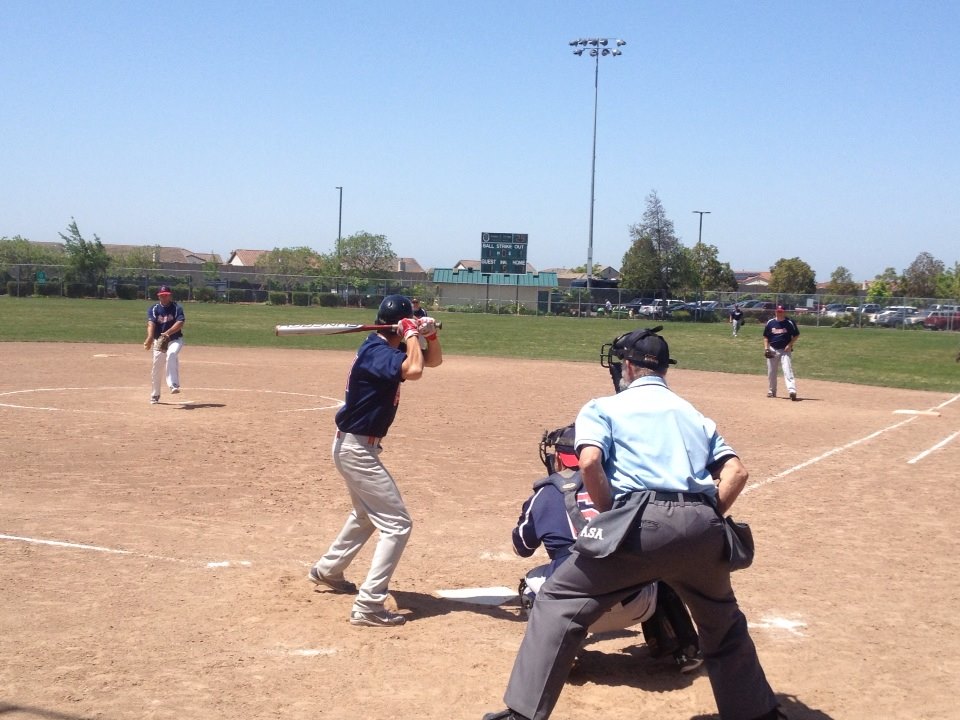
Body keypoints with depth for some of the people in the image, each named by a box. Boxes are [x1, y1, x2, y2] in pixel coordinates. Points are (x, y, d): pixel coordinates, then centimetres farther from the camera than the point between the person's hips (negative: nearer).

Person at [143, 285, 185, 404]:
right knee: (156, 368, 5)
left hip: (175, 340, -3)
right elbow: (151, 323, -19)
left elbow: (180, 323, -19)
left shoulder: (177, 307, -4)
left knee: (171, 355, -33)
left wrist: (168, 332, -35)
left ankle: (173, 385, -40)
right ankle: (155, 395, 23)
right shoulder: (154, 309, -1)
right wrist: (150, 338, -38)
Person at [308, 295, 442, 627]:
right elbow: (414, 371, -41)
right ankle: (368, 606, -11)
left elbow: (433, 360, 16)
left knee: (367, 514, 30)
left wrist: (430, 334, -4)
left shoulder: (385, 347, 7)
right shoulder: (376, 352, -22)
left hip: (356, 446, 10)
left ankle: (326, 570, 46)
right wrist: (412, 333, -25)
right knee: (397, 524, -10)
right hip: (357, 448, -10)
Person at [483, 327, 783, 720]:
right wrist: (705, 521, 16)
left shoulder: (604, 407, 14)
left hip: (642, 521, -5)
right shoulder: (694, 414, 28)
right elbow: (736, 472, 14)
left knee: (559, 601, 8)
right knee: (723, 622, 29)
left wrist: (611, 516, 6)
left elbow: (589, 462, -5)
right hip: (701, 527, 5)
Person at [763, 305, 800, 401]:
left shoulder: (790, 323, -4)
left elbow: (796, 335, 3)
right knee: (771, 372, 10)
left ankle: (792, 390, -26)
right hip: (773, 350, 3)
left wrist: (790, 344, -10)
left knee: (788, 370, -17)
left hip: (785, 350, -3)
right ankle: (771, 392, 25)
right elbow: (766, 336, 10)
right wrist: (766, 348, -2)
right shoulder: (770, 323, 3)